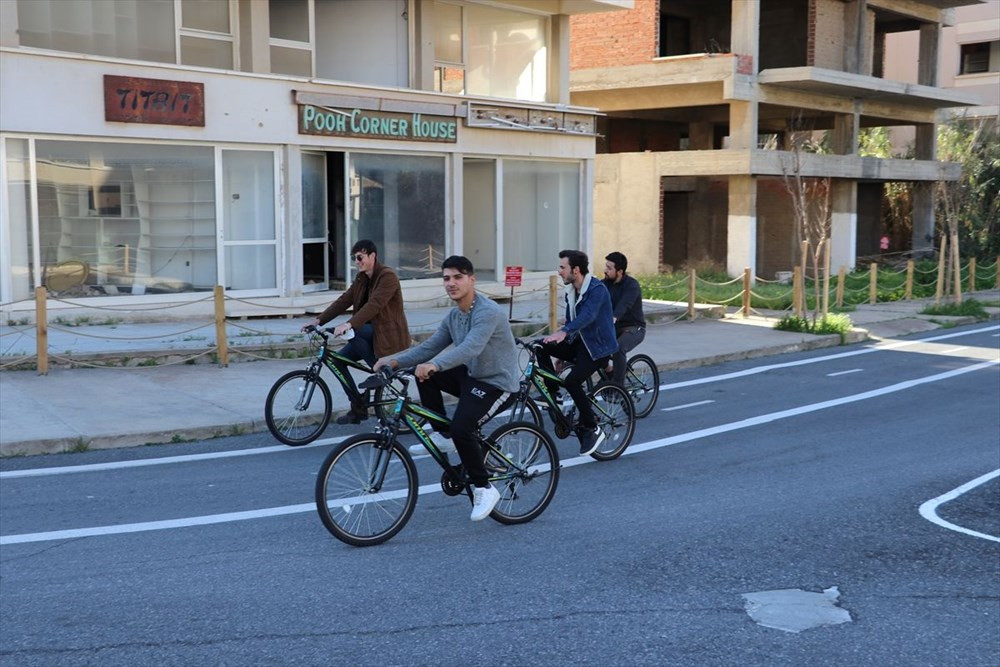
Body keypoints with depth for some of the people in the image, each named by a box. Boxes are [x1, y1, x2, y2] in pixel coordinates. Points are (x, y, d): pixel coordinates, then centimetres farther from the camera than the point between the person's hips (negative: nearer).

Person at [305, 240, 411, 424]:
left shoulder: (387, 276, -17)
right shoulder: (361, 278, 10)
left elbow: (374, 305, -29)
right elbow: (344, 301, 5)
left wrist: (349, 324, -39)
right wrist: (318, 320, -6)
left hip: (387, 334, -8)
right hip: (371, 332, 9)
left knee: (352, 333, -31)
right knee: (338, 360, -3)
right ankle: (358, 408, 5)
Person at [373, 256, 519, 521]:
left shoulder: (488, 312, -22)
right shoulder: (453, 316, 6)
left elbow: (471, 348, -38)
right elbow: (429, 347, 5)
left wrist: (434, 365, -51)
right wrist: (394, 360, -10)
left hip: (496, 383, -9)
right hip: (471, 376, 9)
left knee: (462, 429, -26)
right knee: (423, 373, -1)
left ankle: (484, 489, -5)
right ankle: (442, 435, 7)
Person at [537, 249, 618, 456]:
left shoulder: (597, 289, -20)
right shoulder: (570, 292, 7)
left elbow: (587, 316, -37)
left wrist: (563, 332, -52)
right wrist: (561, 352, 20)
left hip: (597, 346, -8)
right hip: (579, 342, 8)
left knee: (572, 381, -26)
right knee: (542, 348, -13)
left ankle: (591, 429, -11)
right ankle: (553, 393, 0)